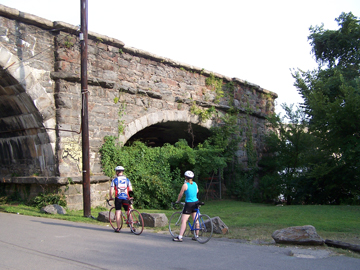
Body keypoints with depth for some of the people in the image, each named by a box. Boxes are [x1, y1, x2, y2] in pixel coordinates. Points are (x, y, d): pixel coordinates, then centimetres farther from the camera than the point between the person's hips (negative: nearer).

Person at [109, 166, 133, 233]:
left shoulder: (115, 180, 2)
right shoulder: (127, 179, 9)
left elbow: (111, 190, -2)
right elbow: (130, 189, 5)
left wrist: (111, 197, 12)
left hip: (118, 198, -2)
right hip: (126, 198, 2)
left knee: (118, 212, 4)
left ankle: (118, 228, 7)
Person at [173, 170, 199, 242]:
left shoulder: (185, 185, -12)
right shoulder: (195, 184, 6)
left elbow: (180, 194, -3)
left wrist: (177, 201, 14)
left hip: (189, 204, -7)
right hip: (196, 202, 7)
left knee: (184, 221, -6)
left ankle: (180, 237, -9)